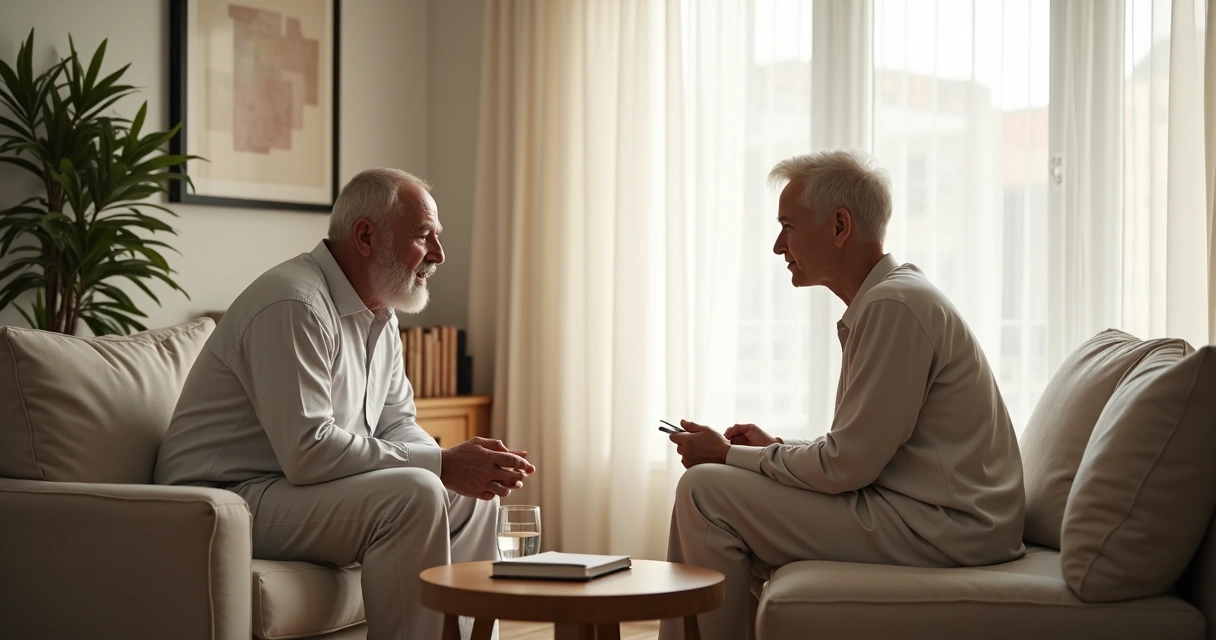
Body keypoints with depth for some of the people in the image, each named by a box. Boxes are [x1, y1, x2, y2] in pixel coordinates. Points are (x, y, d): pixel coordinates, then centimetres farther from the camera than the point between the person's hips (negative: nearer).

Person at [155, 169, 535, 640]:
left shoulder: (379, 312, 11)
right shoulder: (294, 304, -22)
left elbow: (396, 423, 13)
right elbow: (308, 449, -29)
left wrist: (463, 464, -9)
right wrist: (441, 464, -24)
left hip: (295, 485, 10)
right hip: (230, 497, -10)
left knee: (469, 497, 8)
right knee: (414, 494, -27)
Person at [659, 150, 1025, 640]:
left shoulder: (895, 305, -17)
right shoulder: (883, 298, 15)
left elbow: (846, 465, -19)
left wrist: (729, 456, -7)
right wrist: (773, 448, 8)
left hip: (940, 528, -10)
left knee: (706, 492, -13)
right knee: (708, 485, 13)